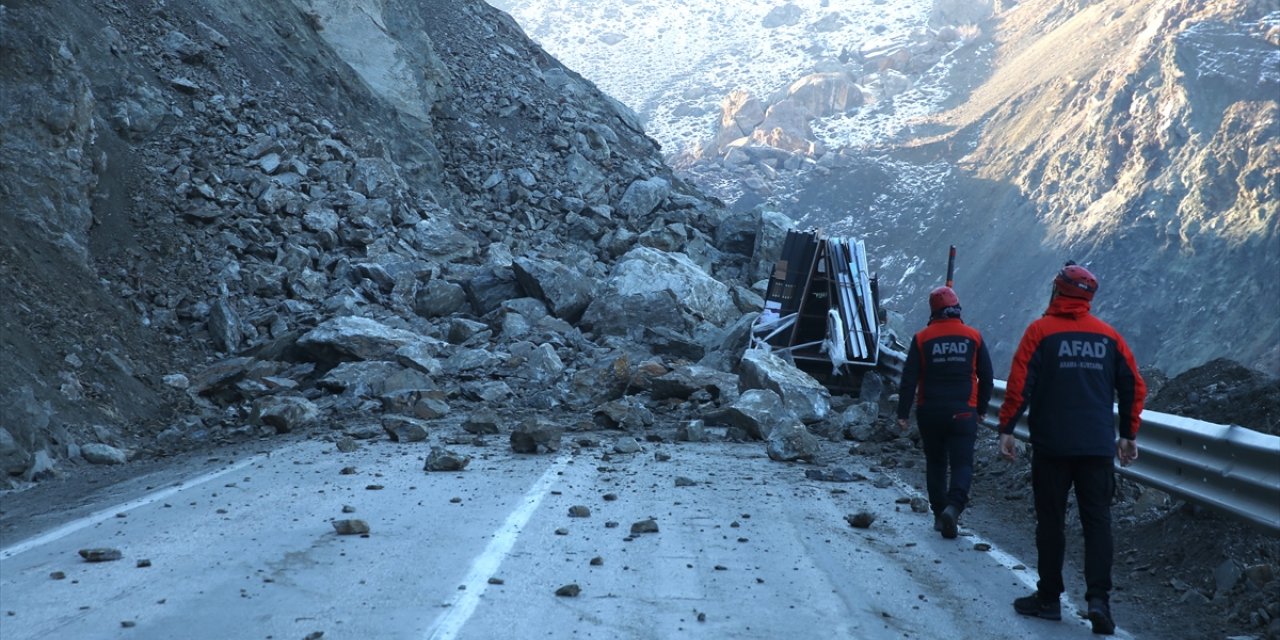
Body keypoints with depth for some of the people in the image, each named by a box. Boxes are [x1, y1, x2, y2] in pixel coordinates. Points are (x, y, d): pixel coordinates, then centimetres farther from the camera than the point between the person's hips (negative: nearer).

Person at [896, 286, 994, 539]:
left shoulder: (922, 338, -4)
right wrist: (981, 408, 18)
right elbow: (986, 377, 6)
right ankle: (953, 507, -25)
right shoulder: (973, 337, -1)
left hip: (930, 412, 1)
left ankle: (939, 514, 18)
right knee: (962, 463, -1)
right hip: (963, 413, -1)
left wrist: (903, 413, -2)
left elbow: (909, 378, -6)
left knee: (935, 463, 15)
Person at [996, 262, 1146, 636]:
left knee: (1050, 521, 7)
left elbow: (1019, 383, -11)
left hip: (1051, 445, -2)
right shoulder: (1108, 336, 6)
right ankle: (1098, 597, -8)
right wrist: (1128, 435, 19)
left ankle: (1049, 598, 13)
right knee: (1097, 521, 4)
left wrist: (1006, 429, -6)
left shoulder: (1041, 331, -4)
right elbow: (1134, 387, 10)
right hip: (1098, 447, 2)